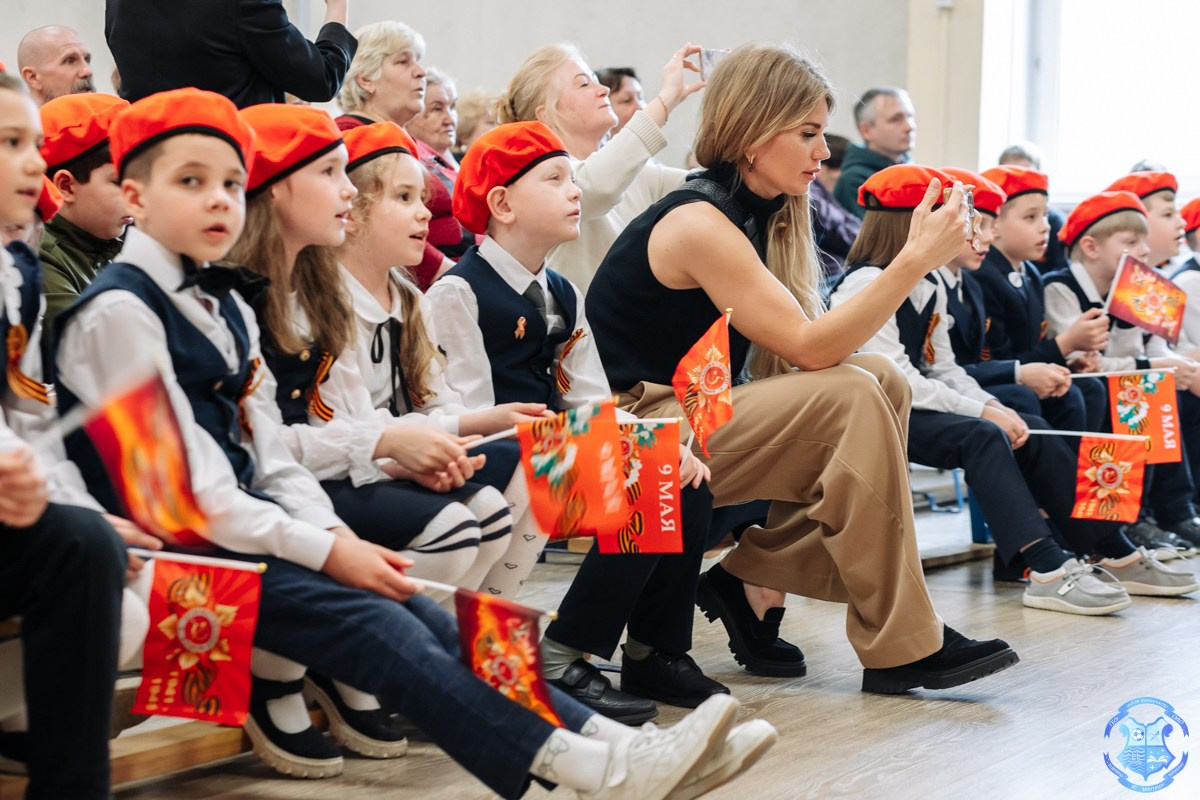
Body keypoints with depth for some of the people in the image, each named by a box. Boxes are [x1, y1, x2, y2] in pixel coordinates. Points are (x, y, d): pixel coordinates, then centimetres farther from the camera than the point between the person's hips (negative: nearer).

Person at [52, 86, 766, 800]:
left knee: (415, 612, -9)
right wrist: (326, 551, -16)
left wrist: (340, 538, -3)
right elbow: (188, 484, -16)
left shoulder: (223, 305, 17)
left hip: (244, 523, 8)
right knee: (371, 622, -23)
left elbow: (266, 453, 14)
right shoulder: (119, 311, -11)